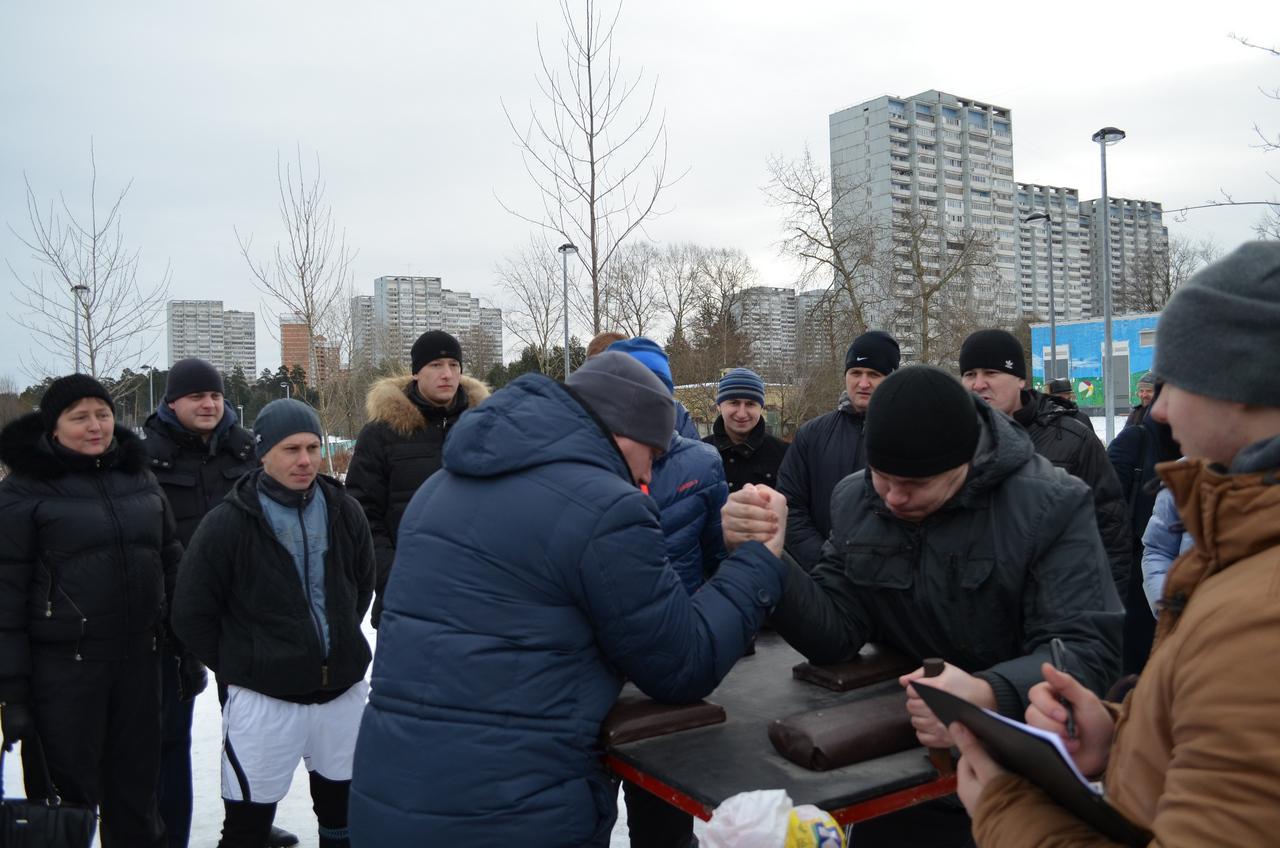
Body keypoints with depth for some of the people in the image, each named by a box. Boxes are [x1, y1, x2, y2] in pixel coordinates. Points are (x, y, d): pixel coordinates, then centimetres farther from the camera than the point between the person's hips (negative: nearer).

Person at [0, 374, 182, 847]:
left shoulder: (138, 477, 8)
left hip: (139, 659, 5)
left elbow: (171, 561, 14)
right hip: (62, 666, -4)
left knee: (137, 789, 17)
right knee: (67, 792, 5)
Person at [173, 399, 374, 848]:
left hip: (343, 691, 4)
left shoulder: (344, 511, 0)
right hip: (263, 700, -4)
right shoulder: (227, 524, -10)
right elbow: (191, 615, -3)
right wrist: (239, 666, 0)